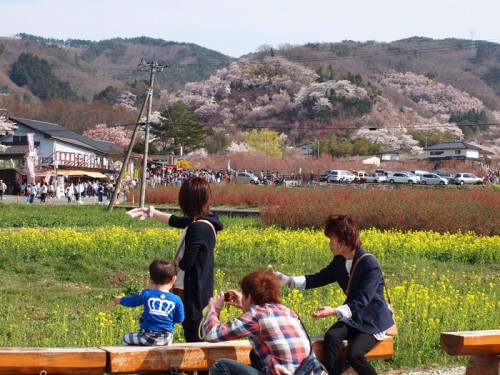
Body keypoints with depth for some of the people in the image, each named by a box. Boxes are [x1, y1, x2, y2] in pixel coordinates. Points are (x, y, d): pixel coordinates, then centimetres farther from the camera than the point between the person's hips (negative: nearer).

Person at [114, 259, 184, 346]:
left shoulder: (147, 294, -6)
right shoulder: (176, 300, -3)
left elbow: (132, 301, 12)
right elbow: (179, 319, 4)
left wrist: (120, 300, 33)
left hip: (148, 337, -3)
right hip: (166, 339, 3)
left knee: (126, 338, 19)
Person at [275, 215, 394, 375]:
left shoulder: (370, 264, -22)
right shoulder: (339, 262, 1)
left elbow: (361, 301, -26)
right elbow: (318, 279, 6)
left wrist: (334, 312, -36)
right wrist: (287, 279, -6)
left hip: (373, 321, -6)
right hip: (353, 318, 6)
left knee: (354, 354, -27)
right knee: (331, 336, -24)